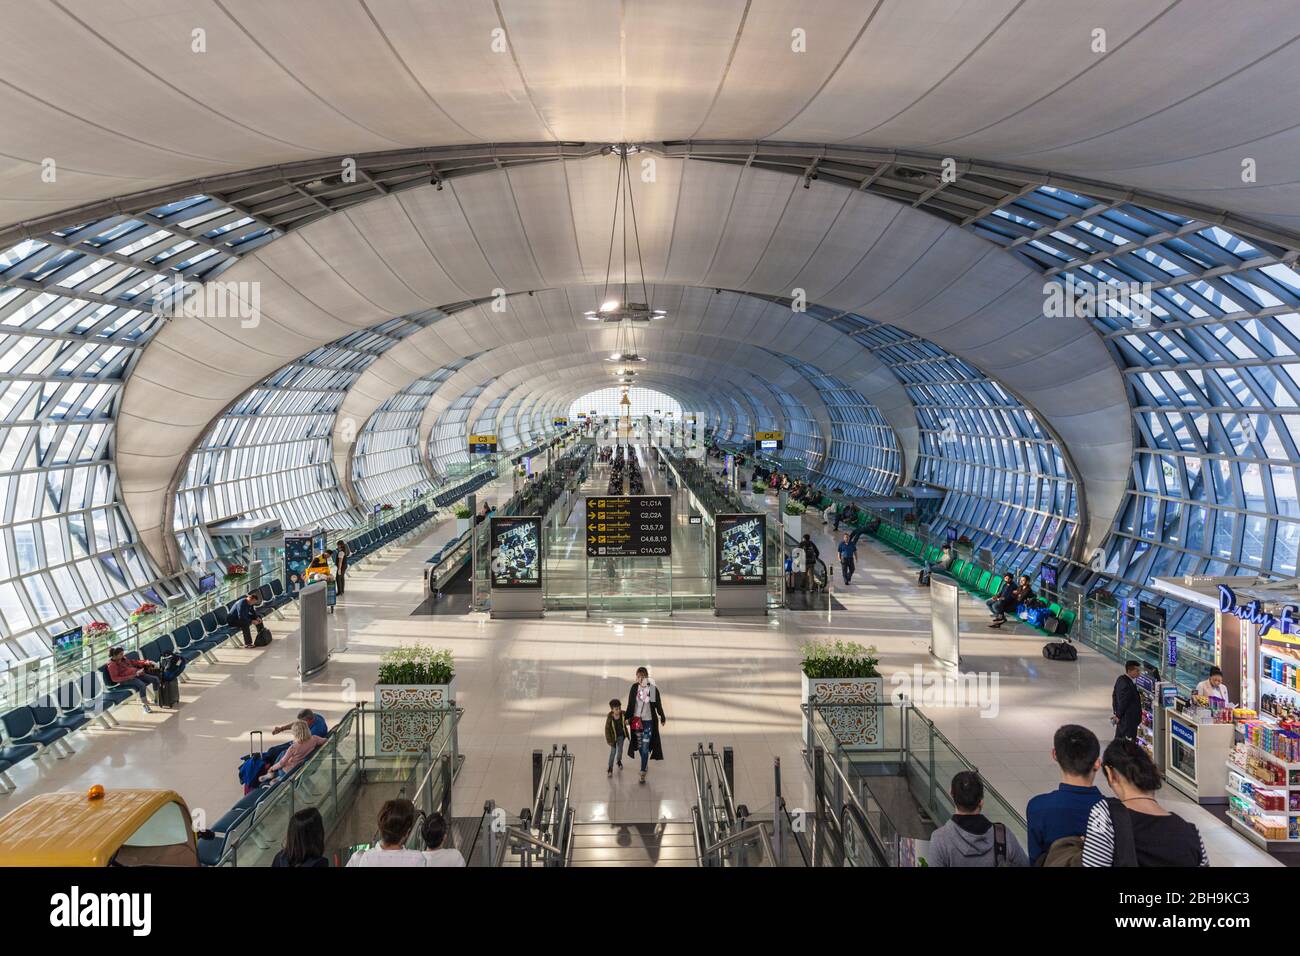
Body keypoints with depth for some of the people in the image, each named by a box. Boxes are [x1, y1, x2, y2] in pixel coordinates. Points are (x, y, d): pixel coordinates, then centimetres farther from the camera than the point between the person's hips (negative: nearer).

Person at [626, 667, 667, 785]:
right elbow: (630, 704, 1)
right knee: (639, 745, 16)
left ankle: (643, 773, -1)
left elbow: (658, 705, -2)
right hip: (636, 720, 3)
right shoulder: (634, 688, -6)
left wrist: (662, 718, 8)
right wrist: (627, 718, 0)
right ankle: (645, 764, 39)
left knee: (645, 747, -6)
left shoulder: (653, 689, -13)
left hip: (649, 721, -3)